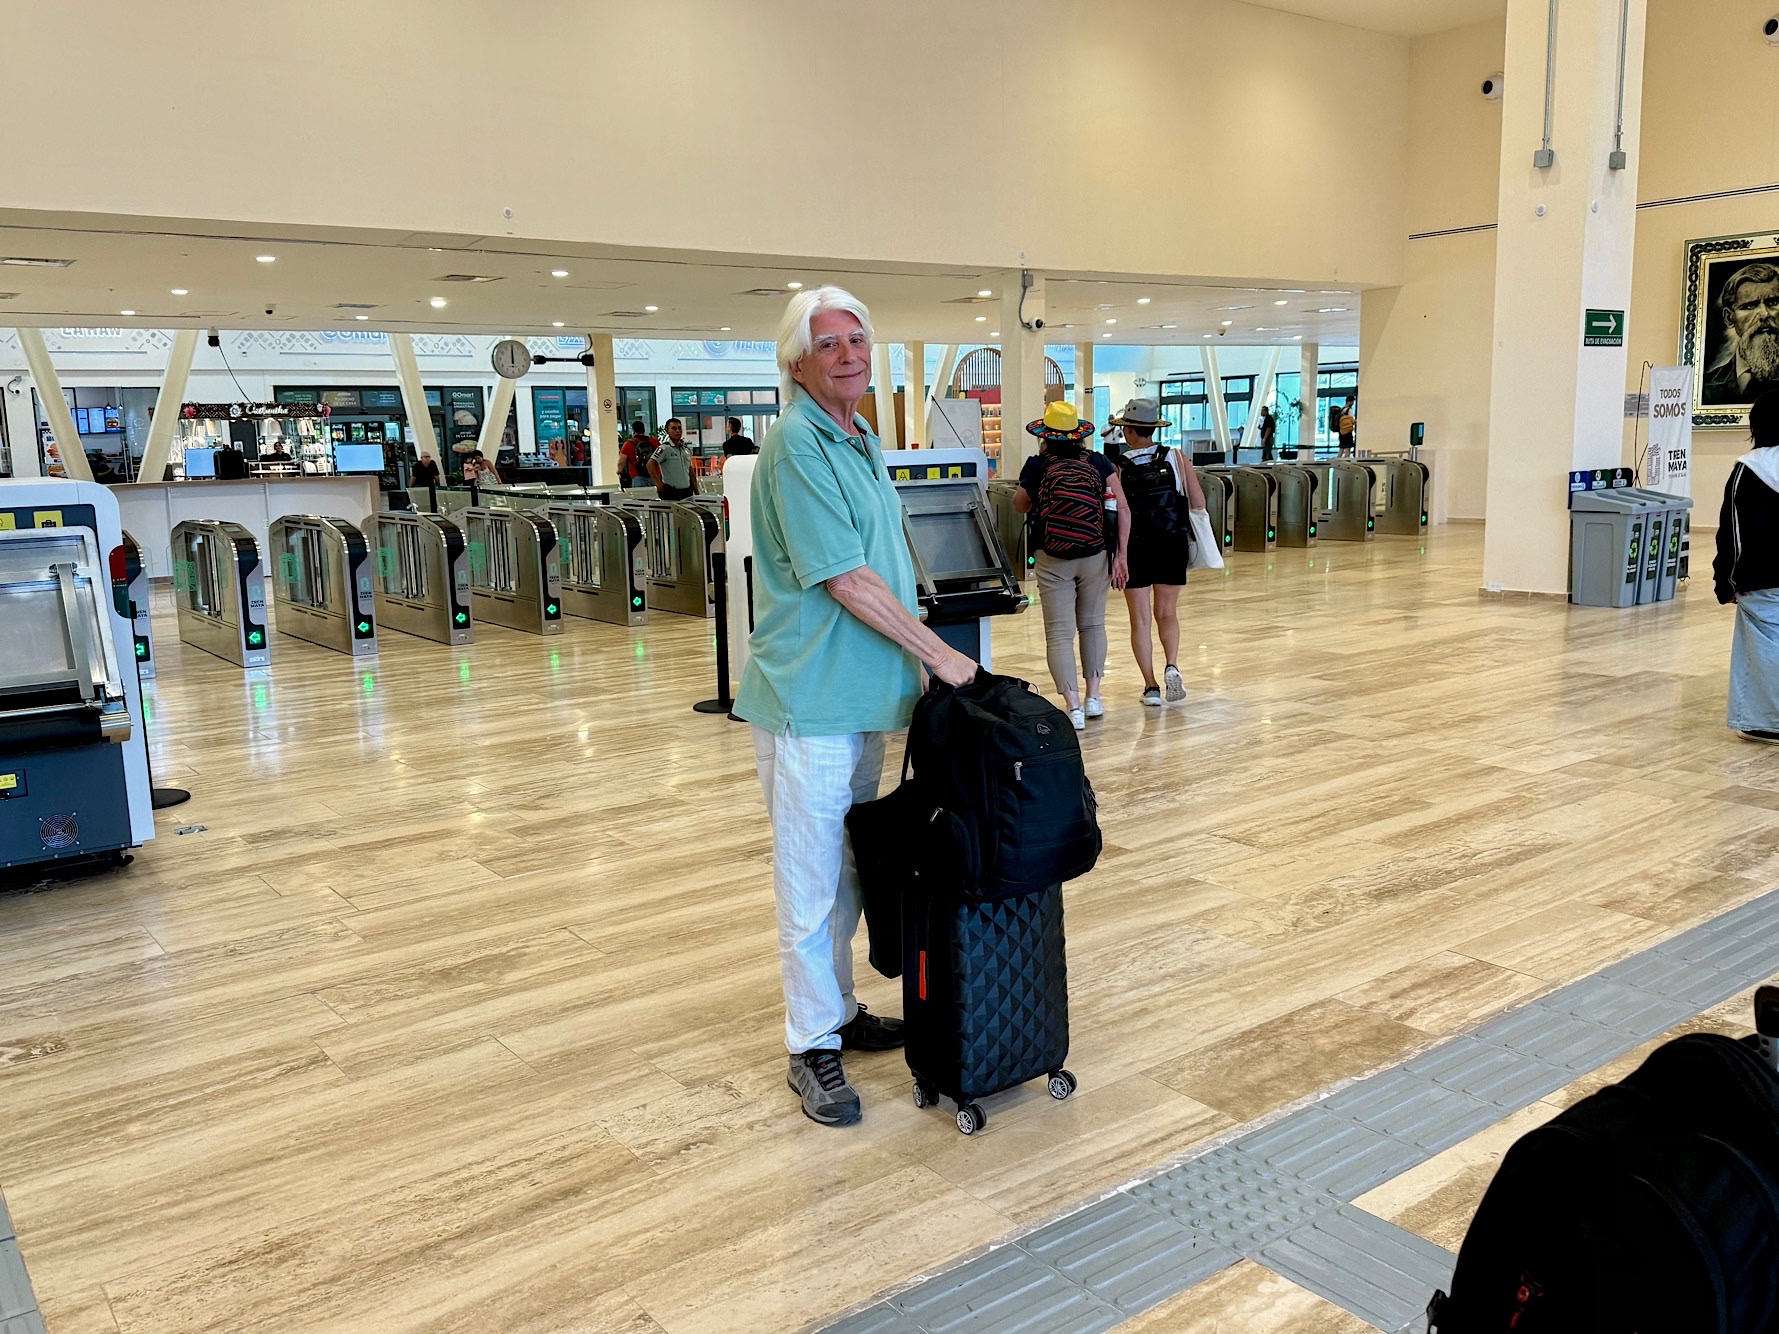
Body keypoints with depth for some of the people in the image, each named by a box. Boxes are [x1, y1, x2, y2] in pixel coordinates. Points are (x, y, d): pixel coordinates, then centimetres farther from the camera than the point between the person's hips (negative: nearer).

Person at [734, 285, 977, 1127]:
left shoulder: (859, 440, 14)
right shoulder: (797, 445, -15)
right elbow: (845, 580, -20)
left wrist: (915, 662, 17)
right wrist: (939, 653, -14)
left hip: (861, 694, 9)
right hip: (811, 700, -9)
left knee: (847, 868, 18)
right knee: (809, 880, 0)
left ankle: (838, 1010, 32)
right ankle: (813, 1049, 11)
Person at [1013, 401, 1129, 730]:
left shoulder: (1037, 466, -3)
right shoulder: (1100, 463, 1)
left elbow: (1020, 505, 13)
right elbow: (1122, 511, -4)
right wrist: (1121, 556, -1)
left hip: (1053, 562, -2)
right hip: (1094, 558, 2)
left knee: (1059, 633, 1)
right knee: (1093, 625, 19)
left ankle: (1074, 708, -6)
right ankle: (1093, 698, 23)